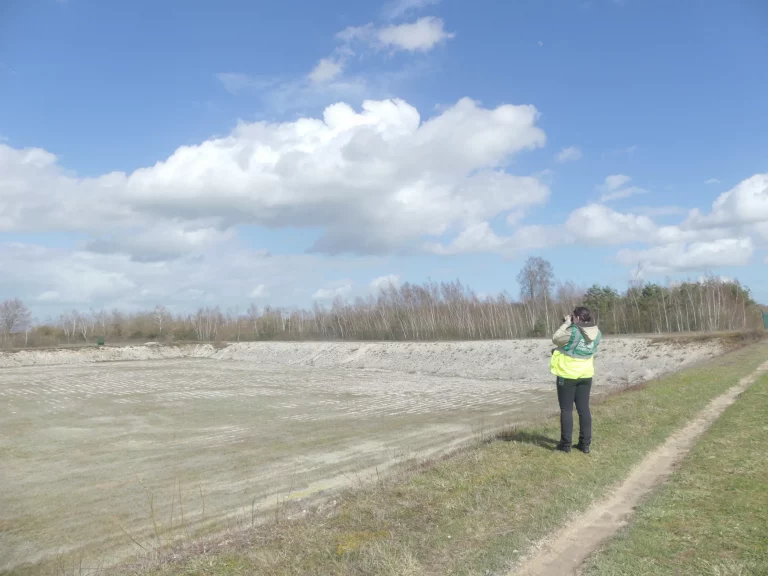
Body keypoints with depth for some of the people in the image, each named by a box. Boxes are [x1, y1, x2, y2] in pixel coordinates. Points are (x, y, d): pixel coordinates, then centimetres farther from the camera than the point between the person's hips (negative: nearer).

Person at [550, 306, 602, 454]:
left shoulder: (572, 332, -21)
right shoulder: (596, 333, -1)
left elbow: (555, 339, -8)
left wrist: (566, 324, -2)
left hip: (567, 375, -5)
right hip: (586, 375, 5)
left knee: (566, 409, 4)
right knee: (584, 409, 11)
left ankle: (566, 444, 8)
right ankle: (585, 444, 14)